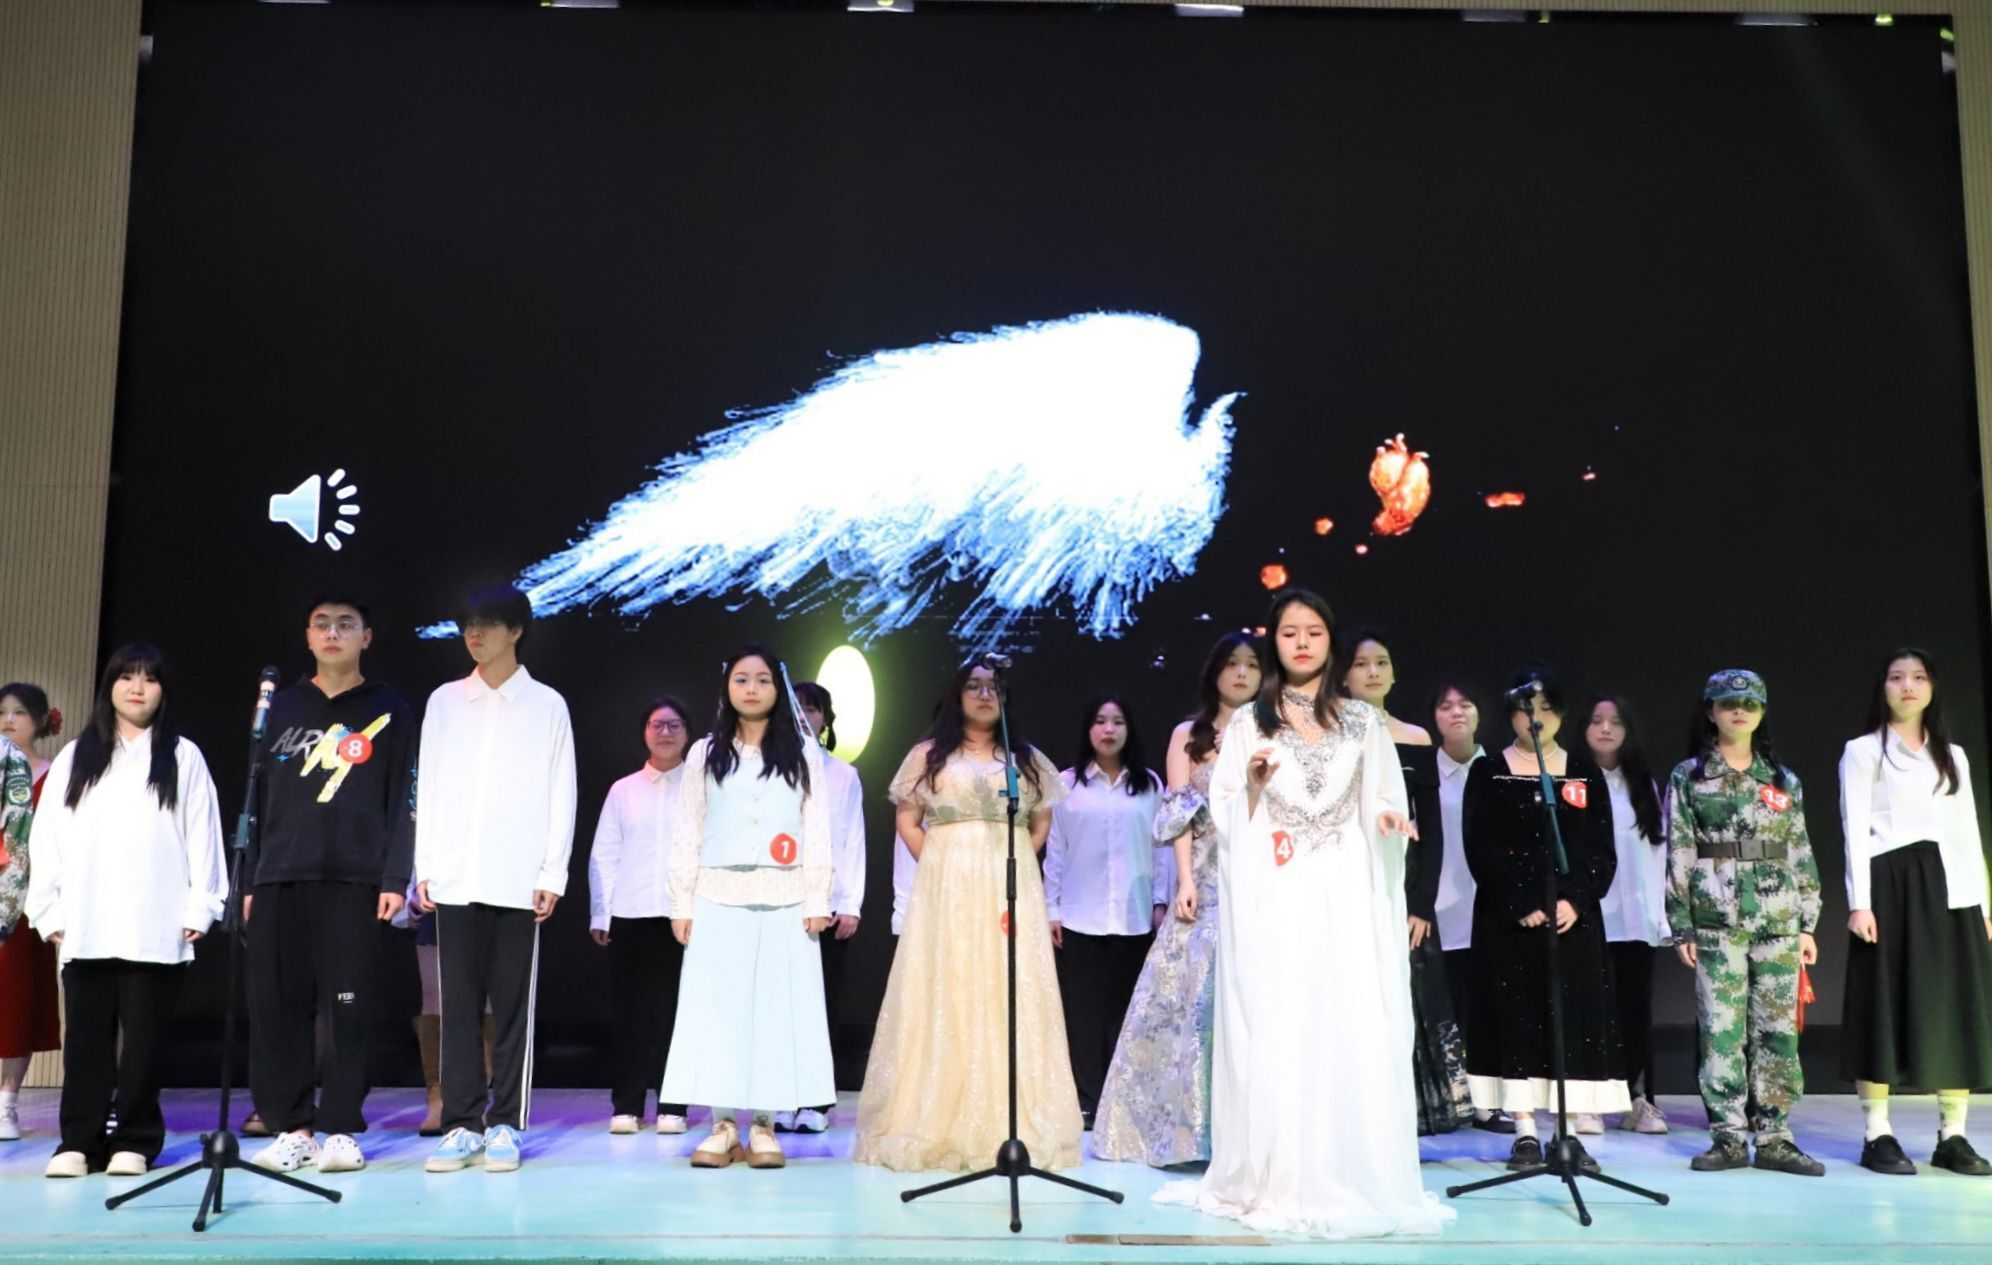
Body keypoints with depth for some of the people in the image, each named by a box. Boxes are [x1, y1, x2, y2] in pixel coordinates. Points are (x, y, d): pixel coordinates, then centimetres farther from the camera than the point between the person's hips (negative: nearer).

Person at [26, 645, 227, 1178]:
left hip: (156, 928, -2)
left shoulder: (183, 757, 9)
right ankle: (79, 1141, 10)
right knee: (86, 1037, 4)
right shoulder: (75, 757, 15)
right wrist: (49, 910, 3)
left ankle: (135, 1141, 8)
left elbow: (202, 835, 3)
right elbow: (48, 837, 10)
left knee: (143, 1039, 1)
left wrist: (200, 907, -4)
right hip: (86, 927, 2)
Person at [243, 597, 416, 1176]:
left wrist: (395, 879, -8)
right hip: (280, 880, 3)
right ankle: (290, 1127, 10)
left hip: (354, 881, -3)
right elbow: (258, 797, 14)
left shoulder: (389, 712, 7)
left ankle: (341, 1129, 3)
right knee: (277, 1008, 1)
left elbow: (404, 801, 2)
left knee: (348, 1009, -3)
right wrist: (249, 880, 8)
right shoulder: (281, 707, 16)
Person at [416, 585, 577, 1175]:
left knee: (513, 1007, 2)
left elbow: (561, 794, 2)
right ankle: (462, 1126, 9)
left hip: (518, 881, -2)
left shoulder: (547, 705, 4)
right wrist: (425, 867, 3)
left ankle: (504, 1125, 9)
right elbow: (428, 788, 10)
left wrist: (553, 872, -5)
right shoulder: (444, 701, 11)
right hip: (454, 878, 2)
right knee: (459, 1008, 3)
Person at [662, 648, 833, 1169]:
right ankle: (723, 1127, 5)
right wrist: (681, 903, 2)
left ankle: (763, 1127, 6)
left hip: (783, 901, 0)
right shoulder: (705, 752, 9)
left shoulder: (803, 752, 7)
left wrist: (818, 900, -2)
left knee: (777, 1006, 0)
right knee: (717, 1008, 0)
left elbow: (816, 830, 4)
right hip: (718, 900, 1)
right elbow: (686, 832, 8)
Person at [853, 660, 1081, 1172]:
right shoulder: (928, 755, 8)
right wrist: (939, 869, -3)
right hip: (946, 892, -2)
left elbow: (1041, 825, 15)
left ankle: (1008, 1128, 4)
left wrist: (1012, 867, 3)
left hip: (1012, 892, 2)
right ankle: (939, 1127, 2)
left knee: (1012, 1001, -1)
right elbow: (908, 822, 6)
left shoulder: (1026, 758, 13)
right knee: (945, 999, -2)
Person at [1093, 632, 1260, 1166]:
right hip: (1207, 880, 0)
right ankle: (1186, 1123, 3)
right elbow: (1180, 812, 2)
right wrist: (1185, 880, -9)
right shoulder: (1188, 735, 11)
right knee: (1196, 991, -4)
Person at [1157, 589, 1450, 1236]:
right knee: (1275, 1029, -4)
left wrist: (1391, 819, -7)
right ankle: (1277, 1181, 3)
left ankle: (1352, 1177, 5)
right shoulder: (1248, 722, 7)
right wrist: (1254, 782, -13)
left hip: (1345, 894, 1)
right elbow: (1228, 817, 5)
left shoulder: (1363, 721, 11)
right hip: (1274, 896, -1)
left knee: (1352, 1029, -4)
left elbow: (1385, 802, 14)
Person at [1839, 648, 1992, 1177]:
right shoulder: (1863, 751, 3)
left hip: (1948, 887, 5)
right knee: (1886, 1005, -4)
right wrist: (1859, 902, -14)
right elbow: (1855, 830, -5)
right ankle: (1877, 1135, -1)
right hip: (1890, 884, -5)